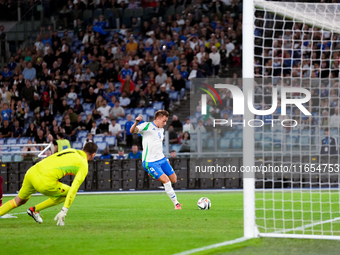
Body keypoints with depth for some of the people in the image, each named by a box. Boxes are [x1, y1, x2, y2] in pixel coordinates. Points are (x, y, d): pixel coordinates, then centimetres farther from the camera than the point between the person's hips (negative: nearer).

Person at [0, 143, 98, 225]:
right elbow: (74, 189, -5)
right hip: (45, 182, -7)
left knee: (19, 201, 28)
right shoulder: (83, 166, 2)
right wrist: (64, 211, -5)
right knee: (68, 193, 17)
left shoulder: (71, 151, 22)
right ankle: (34, 210, 14)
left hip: (31, 172, 7)